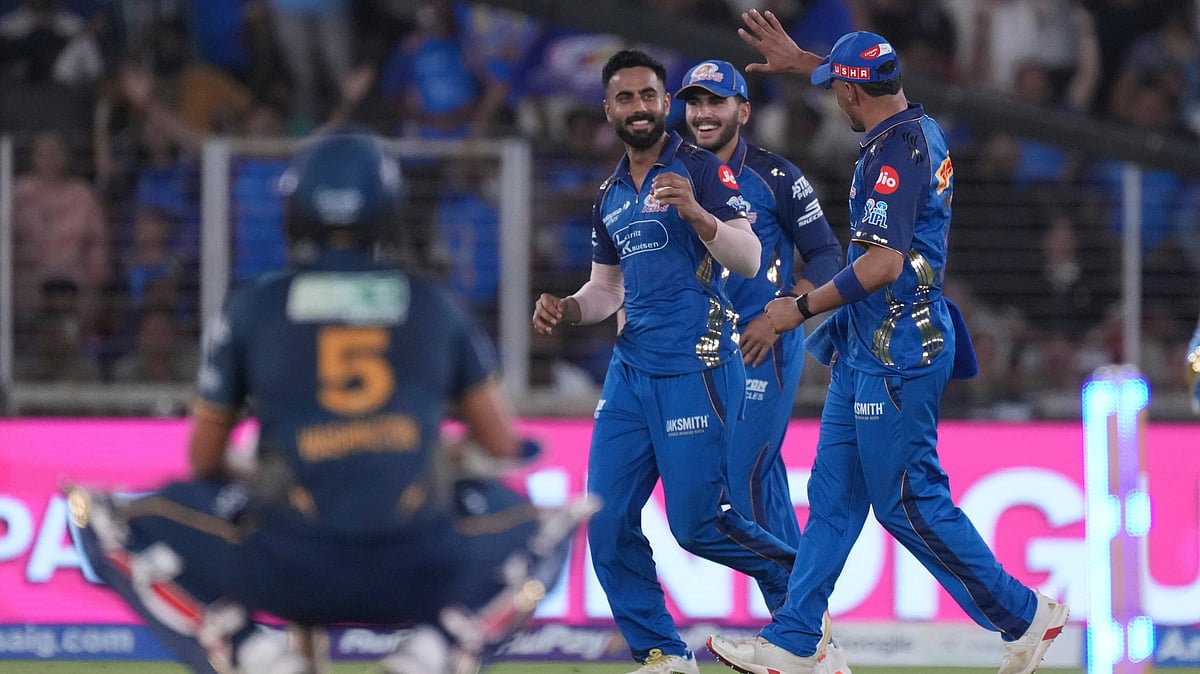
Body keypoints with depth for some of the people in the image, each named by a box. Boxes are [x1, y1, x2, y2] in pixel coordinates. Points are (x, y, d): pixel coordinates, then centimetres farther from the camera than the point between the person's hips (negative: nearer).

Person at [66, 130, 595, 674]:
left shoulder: (251, 309, 7)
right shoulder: (435, 308, 11)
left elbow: (204, 462, 15)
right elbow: (504, 444, 18)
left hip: (286, 575, -2)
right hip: (418, 579, 2)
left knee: (105, 519, 17)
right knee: (542, 523, 30)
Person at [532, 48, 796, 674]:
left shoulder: (701, 169, -5)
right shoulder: (610, 195, 16)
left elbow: (749, 260, -15)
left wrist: (695, 212, -31)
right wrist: (566, 309, 4)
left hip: (696, 366, -7)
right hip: (630, 366, 7)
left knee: (695, 522, -8)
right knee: (608, 523, 0)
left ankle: (793, 575, 17)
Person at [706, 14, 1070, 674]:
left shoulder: (894, 151, -19)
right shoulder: (919, 126, 10)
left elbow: (882, 265, -26)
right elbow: (872, 85, 36)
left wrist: (801, 308, -16)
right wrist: (798, 61, 40)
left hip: (897, 351, -10)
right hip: (868, 347, 10)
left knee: (910, 502, -5)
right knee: (834, 494, 9)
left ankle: (1024, 615, 3)